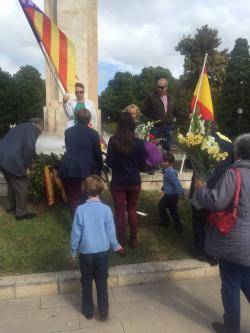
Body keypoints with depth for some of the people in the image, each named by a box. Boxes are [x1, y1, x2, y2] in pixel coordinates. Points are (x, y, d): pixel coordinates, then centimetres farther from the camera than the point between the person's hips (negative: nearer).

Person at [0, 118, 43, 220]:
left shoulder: (22, 126, 25)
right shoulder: (32, 129, -3)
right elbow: (29, 147, -20)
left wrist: (26, 163, 23)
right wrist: (27, 164, -6)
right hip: (11, 159, -9)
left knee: (12, 183, 27)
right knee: (21, 186, 6)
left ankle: (11, 205, 44)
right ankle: (21, 213, 17)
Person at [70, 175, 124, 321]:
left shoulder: (80, 209, -15)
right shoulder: (106, 209, -13)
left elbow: (76, 233, -10)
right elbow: (111, 232, -6)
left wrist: (73, 251, 5)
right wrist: (116, 246, 12)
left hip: (86, 252, 0)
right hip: (102, 252, 1)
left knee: (86, 283, 18)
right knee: (102, 283, 16)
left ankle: (88, 311, 32)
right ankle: (104, 312, 25)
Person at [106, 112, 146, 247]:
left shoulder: (113, 141, -13)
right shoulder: (139, 143, -10)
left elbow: (109, 162, -11)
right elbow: (142, 163, -2)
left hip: (117, 182, -1)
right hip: (134, 182, 2)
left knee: (120, 212, 11)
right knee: (132, 210, 20)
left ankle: (121, 241, 18)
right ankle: (133, 239, 29)